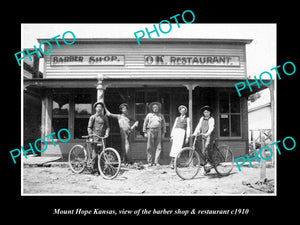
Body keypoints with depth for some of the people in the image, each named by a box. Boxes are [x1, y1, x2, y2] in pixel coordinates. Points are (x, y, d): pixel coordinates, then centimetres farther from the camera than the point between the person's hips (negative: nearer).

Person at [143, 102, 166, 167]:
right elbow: (145, 124, 7)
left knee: (158, 147, -2)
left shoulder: (161, 116, 12)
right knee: (150, 147, -3)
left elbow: (163, 125, 14)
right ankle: (150, 162, 3)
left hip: (158, 132, 2)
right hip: (150, 131, -2)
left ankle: (156, 162, 2)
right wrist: (145, 132, 1)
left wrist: (163, 133, 8)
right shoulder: (149, 115, 7)